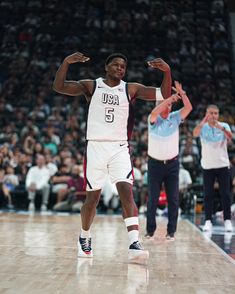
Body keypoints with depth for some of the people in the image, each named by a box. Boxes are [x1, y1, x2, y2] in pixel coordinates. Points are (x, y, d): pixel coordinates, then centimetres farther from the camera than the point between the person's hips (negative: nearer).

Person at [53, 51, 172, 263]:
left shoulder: (131, 89, 6)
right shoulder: (91, 86, 4)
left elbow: (164, 95, -1)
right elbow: (59, 87, -9)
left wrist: (167, 71, -18)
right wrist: (66, 62, -24)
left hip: (120, 148, 1)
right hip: (95, 147, 0)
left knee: (127, 192, -17)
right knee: (92, 198, 7)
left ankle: (134, 244, -25)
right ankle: (85, 238, 32)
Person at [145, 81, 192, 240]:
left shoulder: (175, 118, 2)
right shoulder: (154, 119, -5)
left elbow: (189, 108, -11)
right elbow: (155, 112, -28)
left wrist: (181, 93, -24)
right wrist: (171, 97, -33)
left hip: (172, 163, 2)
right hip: (155, 163, -2)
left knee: (173, 199, 2)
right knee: (152, 199, 3)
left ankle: (171, 231, 10)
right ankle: (150, 230, 13)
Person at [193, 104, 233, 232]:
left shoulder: (224, 126, -1)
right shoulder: (203, 127, -2)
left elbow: (230, 137, -21)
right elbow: (195, 134, -24)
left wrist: (222, 128, -41)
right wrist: (203, 121, -43)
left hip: (222, 165, 0)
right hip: (207, 166, 0)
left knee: (225, 194, 0)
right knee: (207, 194, 2)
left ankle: (227, 220, 7)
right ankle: (208, 221, 8)